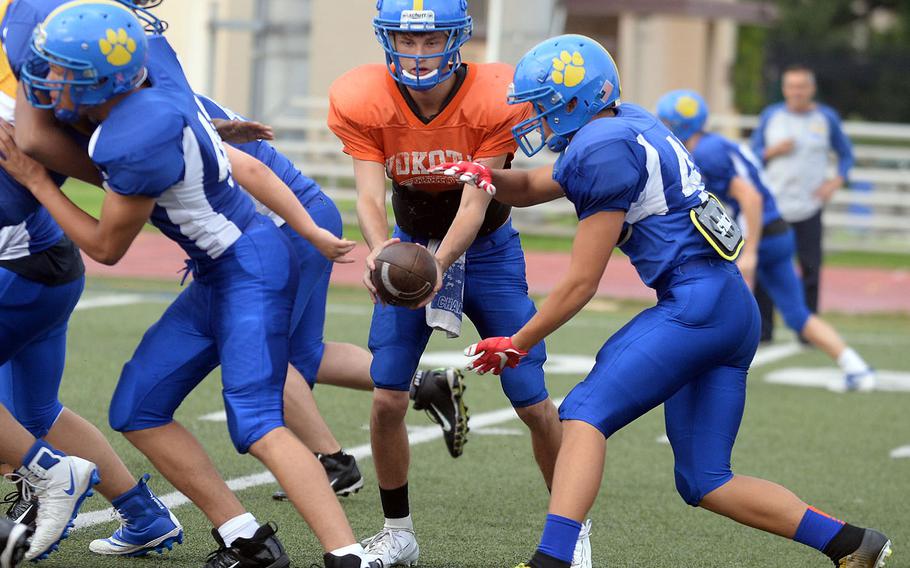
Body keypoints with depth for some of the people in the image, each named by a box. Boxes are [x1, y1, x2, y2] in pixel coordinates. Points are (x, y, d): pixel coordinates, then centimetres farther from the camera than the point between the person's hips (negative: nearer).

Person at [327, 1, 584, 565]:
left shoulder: (495, 100, -25)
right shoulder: (363, 102, -20)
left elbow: (475, 202, -28)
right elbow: (370, 197, -24)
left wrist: (440, 264, -45)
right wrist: (382, 253, -45)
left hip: (486, 249, -1)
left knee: (534, 404, -4)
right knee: (388, 399, -9)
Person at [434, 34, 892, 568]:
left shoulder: (605, 149, -12)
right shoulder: (622, 126, 17)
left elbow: (582, 282, -9)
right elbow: (531, 188, 28)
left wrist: (517, 343, 1)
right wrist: (487, 177, 5)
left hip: (698, 303, -10)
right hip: (735, 310, 10)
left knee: (586, 410, -14)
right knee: (704, 482, 11)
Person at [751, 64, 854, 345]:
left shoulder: (827, 118, 4)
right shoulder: (771, 115, 5)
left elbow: (846, 154, 13)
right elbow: (753, 154, 10)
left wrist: (836, 182, -4)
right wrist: (773, 151, -10)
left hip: (809, 206, -1)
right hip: (772, 204, 1)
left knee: (811, 267, -5)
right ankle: (762, 329, 1)